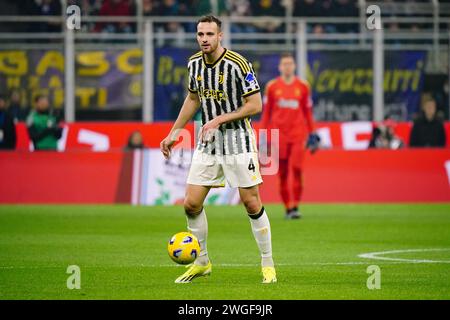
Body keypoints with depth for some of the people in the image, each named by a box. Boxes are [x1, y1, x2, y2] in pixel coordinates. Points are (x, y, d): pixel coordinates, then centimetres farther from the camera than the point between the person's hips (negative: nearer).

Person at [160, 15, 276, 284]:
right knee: (192, 204, 0)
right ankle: (201, 262, 17)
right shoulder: (195, 64, 3)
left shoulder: (238, 64, -16)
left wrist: (220, 119, -20)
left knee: (252, 204, -5)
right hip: (208, 143, 6)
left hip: (238, 141, -5)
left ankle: (268, 264, 9)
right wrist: (173, 134, 18)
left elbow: (255, 105, -14)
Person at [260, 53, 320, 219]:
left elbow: (308, 112, 11)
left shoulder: (302, 86, 6)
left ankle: (295, 206, -10)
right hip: (279, 135, 1)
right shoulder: (272, 86, 5)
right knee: (282, 173, 1)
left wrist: (312, 135, 9)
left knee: (297, 168, -15)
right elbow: (266, 112, 9)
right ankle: (287, 207, 10)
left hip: (298, 134, 0)